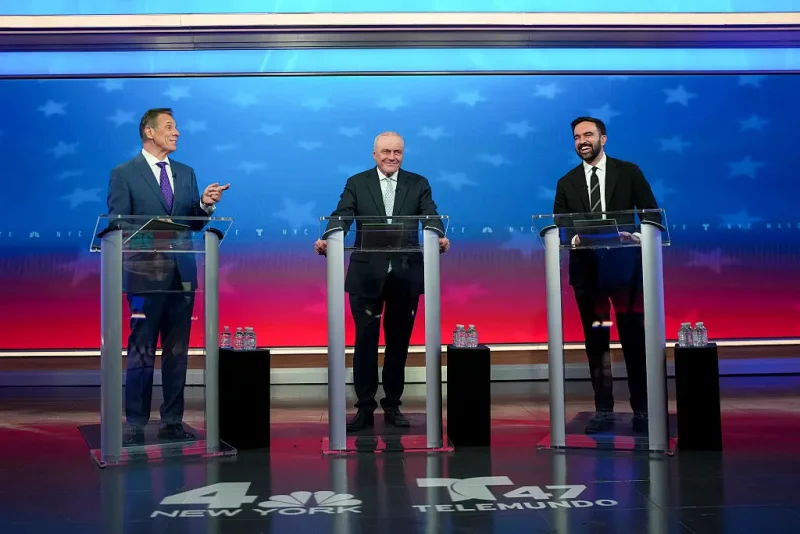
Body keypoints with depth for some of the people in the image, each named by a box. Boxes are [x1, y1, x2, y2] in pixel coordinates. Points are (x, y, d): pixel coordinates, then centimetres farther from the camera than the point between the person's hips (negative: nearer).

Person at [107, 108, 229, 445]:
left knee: (177, 351, 9)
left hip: (181, 274, 5)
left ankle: (172, 423, 17)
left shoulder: (185, 173, 14)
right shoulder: (124, 174, -1)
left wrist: (206, 205, -8)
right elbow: (117, 225, -6)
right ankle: (135, 425, 8)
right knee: (141, 353, -1)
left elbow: (194, 224, 12)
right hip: (146, 274, -5)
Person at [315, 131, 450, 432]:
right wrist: (326, 239, -27)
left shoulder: (418, 184, 7)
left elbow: (431, 218, -5)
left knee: (399, 342, 10)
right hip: (367, 275, -1)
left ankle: (392, 406, 21)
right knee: (365, 341, 2)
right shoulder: (356, 184, 5)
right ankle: (364, 408, 12)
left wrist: (440, 238, -27)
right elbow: (341, 217, -7)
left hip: (406, 275, 1)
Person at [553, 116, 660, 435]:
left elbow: (652, 215, 3)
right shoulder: (566, 183, 12)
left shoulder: (628, 172, 6)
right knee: (595, 341, 5)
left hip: (624, 265, -2)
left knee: (634, 338, -1)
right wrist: (572, 238, -14)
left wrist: (637, 236, -16)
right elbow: (559, 227, 7)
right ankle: (603, 411, 12)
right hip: (587, 268, 2)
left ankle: (641, 409, 9)